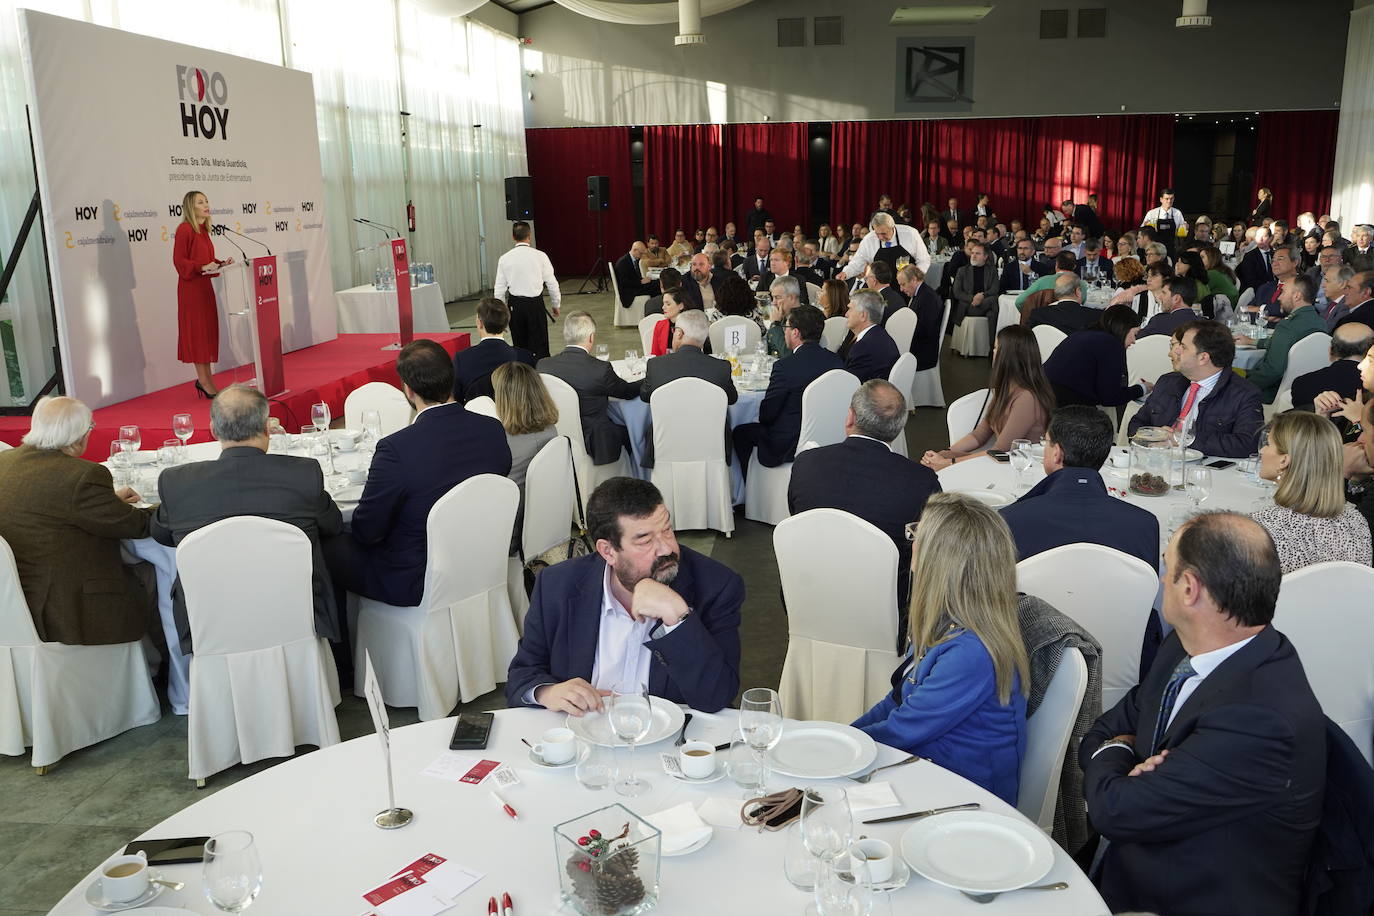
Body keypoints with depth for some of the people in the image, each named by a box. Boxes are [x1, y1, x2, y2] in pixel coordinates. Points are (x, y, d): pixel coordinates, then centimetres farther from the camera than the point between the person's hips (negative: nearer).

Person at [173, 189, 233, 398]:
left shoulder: (203, 230, 14)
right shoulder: (184, 229, -12)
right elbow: (179, 260, -15)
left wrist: (221, 263, 4)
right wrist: (202, 267, -25)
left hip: (205, 286, 9)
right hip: (191, 287, -9)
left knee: (208, 330, 11)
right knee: (197, 330, -3)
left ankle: (205, 379, 19)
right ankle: (204, 381, 2)